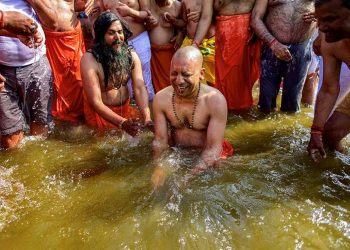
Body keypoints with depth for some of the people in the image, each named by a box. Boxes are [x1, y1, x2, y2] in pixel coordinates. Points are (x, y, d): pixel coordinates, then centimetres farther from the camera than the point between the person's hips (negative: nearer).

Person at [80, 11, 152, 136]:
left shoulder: (131, 55, -7)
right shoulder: (89, 59, -22)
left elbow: (140, 88, -14)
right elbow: (96, 102, -24)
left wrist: (148, 118, -31)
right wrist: (122, 123, -38)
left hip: (126, 108, 5)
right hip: (100, 112, -4)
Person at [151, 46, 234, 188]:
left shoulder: (215, 100, -22)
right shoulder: (161, 98, -11)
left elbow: (213, 147, -22)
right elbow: (160, 140, -9)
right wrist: (159, 168, -29)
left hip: (207, 156, -2)